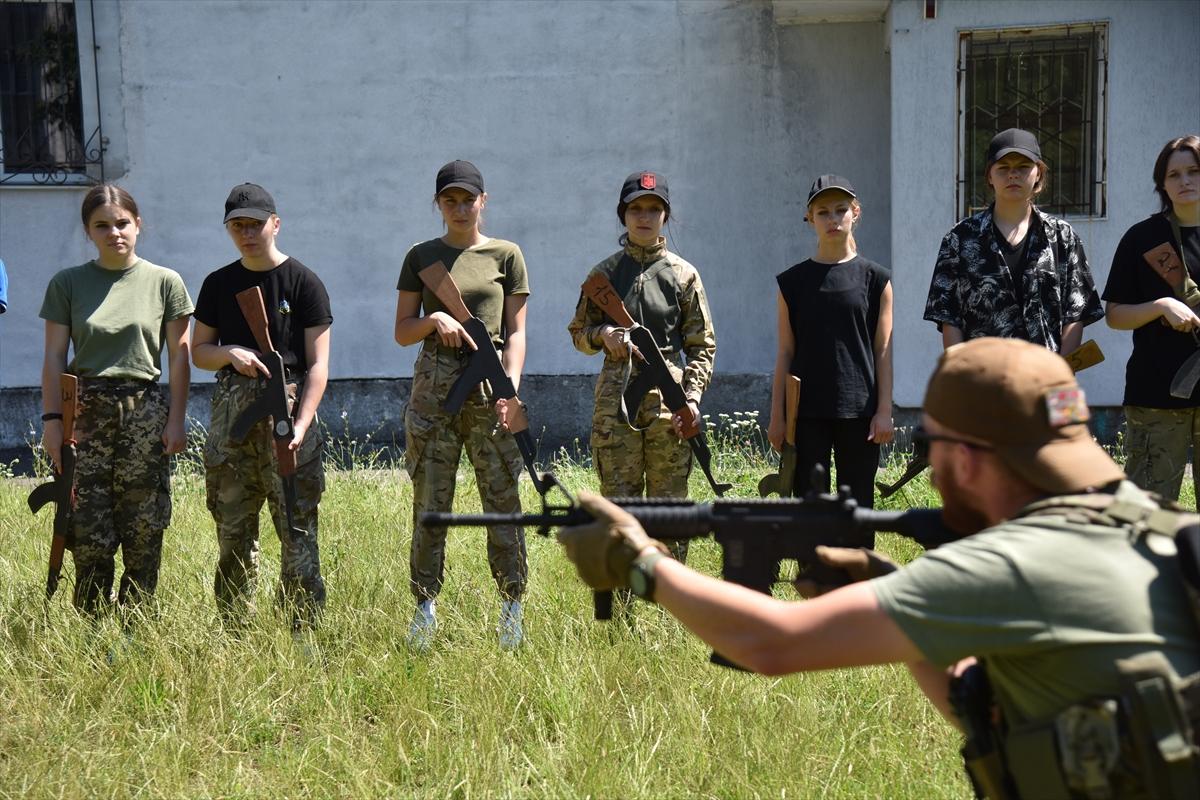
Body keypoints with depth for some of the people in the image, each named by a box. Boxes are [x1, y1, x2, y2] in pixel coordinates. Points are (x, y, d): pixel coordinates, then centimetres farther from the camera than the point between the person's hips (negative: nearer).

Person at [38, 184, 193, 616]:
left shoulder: (165, 282, 4)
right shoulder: (68, 284, 5)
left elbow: (178, 356, 5)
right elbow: (55, 356, 5)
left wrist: (176, 419, -1)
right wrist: (51, 419, -2)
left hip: (146, 411, 0)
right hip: (86, 409, 0)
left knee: (144, 530, 2)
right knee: (88, 531, -1)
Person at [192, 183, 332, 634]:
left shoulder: (303, 282, 0)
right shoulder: (219, 284, 12)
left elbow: (318, 364, -3)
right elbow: (199, 351, 16)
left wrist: (301, 424, -15)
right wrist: (231, 353, -7)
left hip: (288, 407, -4)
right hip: (232, 410, 4)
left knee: (297, 528, -6)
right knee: (232, 530, 7)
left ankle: (302, 634, -1)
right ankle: (234, 634, 16)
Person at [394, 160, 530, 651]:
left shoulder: (505, 255, 7)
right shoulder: (421, 257, 10)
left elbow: (515, 331, 3)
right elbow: (402, 331, 10)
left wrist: (511, 386, -10)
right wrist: (434, 320, -11)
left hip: (489, 383, -1)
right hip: (434, 384, 1)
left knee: (502, 499, 1)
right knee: (430, 502, 3)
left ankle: (512, 607, 8)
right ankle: (426, 606, 10)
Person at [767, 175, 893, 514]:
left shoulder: (875, 279, 3)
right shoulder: (793, 281, 5)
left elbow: (883, 352, 3)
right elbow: (785, 352, 6)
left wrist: (884, 410, -3)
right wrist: (777, 416, 2)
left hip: (859, 411, 0)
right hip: (807, 412, 1)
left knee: (857, 505, 4)